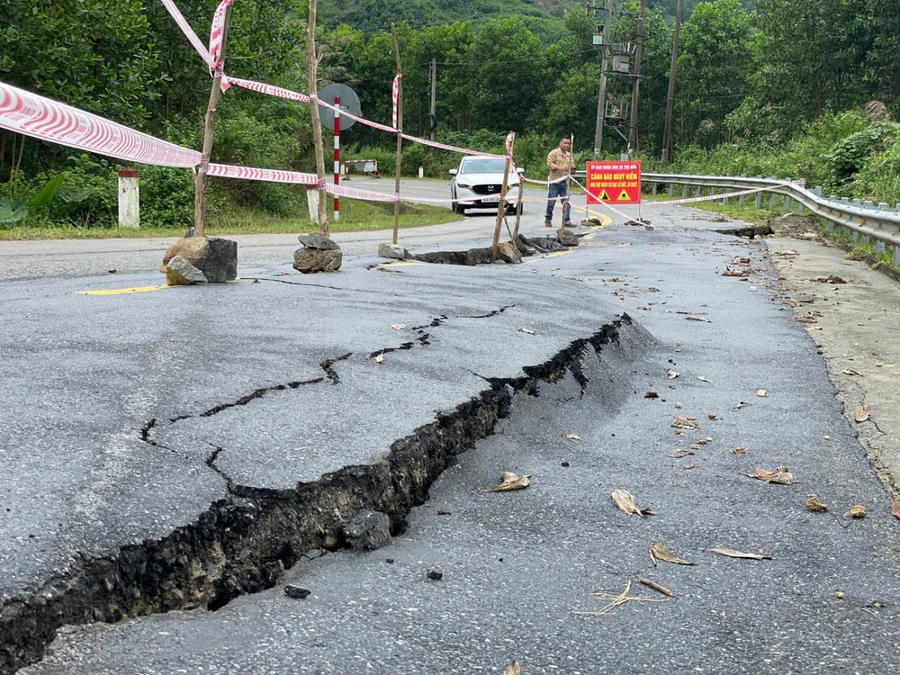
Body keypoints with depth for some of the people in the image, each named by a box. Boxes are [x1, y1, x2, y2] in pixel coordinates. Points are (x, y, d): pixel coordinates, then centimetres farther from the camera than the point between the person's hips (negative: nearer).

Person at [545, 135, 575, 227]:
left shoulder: (569, 155, 17)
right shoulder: (554, 153, -1)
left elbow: (572, 167, 24)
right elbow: (549, 164, -10)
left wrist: (571, 170, 0)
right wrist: (559, 168, -20)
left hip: (565, 182, 5)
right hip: (555, 181, -5)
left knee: (566, 202, -2)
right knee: (551, 202, 0)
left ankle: (566, 221, 2)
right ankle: (548, 220, 13)